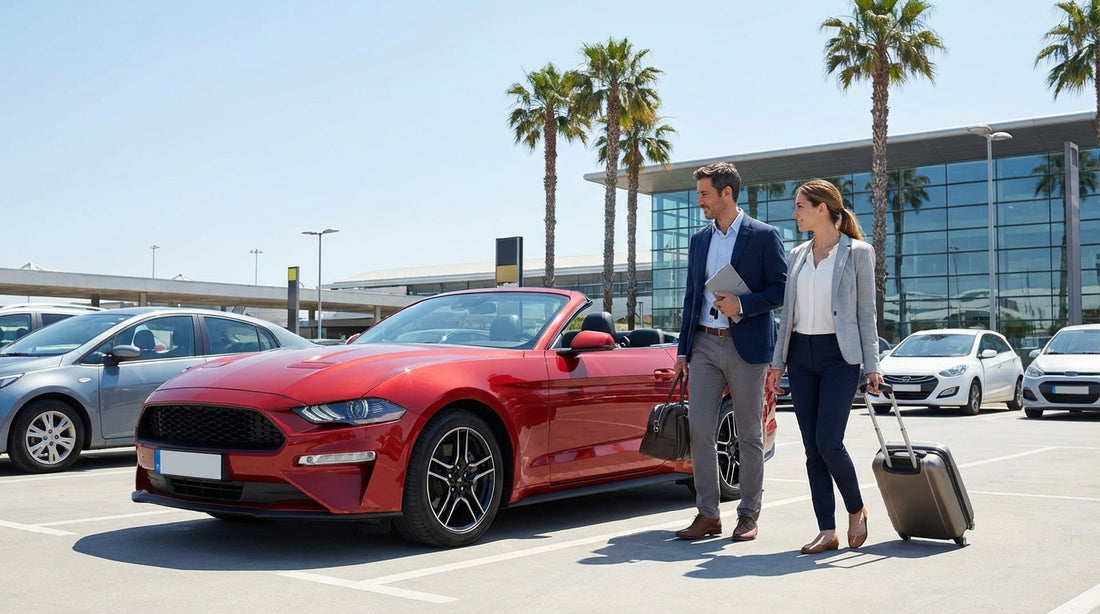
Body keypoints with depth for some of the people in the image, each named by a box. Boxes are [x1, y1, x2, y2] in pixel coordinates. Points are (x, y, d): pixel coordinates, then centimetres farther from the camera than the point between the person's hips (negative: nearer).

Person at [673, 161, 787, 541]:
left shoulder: (764, 236, -2)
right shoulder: (699, 240, 15)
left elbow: (781, 288, -5)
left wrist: (742, 305, -19)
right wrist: (683, 349, 13)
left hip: (746, 346, -5)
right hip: (704, 344, 5)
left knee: (749, 435, 3)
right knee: (699, 429, -3)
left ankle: (748, 516, 13)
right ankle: (708, 515, 5)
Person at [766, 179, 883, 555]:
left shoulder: (858, 252, -1)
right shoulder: (797, 255, 13)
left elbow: (866, 312, -2)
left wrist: (872, 365, -7)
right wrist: (778, 360, 11)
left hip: (839, 355, -5)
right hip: (801, 356, 5)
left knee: (828, 442, -13)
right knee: (812, 449, 2)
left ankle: (856, 510, 12)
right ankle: (827, 531, 8)